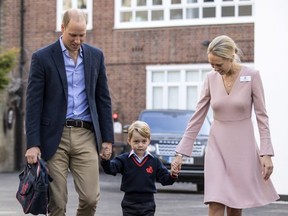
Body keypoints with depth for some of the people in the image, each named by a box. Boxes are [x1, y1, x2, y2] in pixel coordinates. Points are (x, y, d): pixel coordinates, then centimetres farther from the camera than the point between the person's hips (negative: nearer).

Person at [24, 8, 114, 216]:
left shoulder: (96, 56, 9)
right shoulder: (42, 57, -2)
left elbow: (103, 99, 12)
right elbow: (34, 103, -4)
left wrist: (108, 137, 6)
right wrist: (33, 144, -10)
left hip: (86, 136, 3)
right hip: (54, 137, -2)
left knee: (91, 197, -4)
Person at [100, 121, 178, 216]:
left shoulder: (155, 161, 2)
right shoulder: (124, 159, -1)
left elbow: (164, 179, 3)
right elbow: (111, 169, -13)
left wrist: (172, 176, -18)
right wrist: (105, 161, -33)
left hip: (148, 204, 0)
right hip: (129, 204, 0)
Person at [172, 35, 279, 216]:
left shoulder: (252, 76, -7)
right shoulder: (211, 78, 1)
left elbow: (262, 116, -6)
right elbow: (198, 117, 4)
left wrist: (266, 153, -12)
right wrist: (181, 152, 2)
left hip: (243, 146, -2)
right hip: (217, 146, 2)